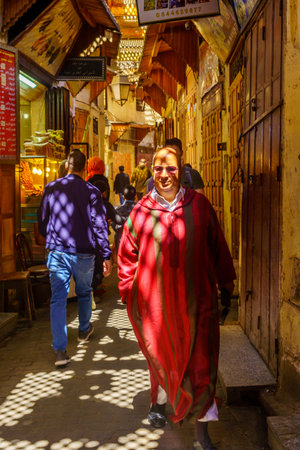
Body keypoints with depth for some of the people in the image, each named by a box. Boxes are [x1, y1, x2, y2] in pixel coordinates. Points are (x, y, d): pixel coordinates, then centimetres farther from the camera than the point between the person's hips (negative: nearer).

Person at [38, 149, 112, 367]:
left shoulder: (51, 188, 2)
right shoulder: (91, 191, -7)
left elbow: (42, 221, 10)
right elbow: (99, 225, -9)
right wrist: (106, 256, -4)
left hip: (57, 253, 1)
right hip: (83, 253, -1)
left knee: (58, 299, 3)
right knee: (84, 293, 21)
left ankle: (60, 350, -2)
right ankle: (84, 331, 42)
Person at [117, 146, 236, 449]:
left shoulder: (199, 205, -2)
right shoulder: (141, 211, -2)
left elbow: (217, 247, 5)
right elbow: (127, 254, 5)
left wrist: (225, 285, 8)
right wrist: (129, 291, 2)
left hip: (194, 298, 0)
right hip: (156, 297, 1)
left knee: (199, 364, 3)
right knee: (161, 356, 19)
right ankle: (159, 401, 48)